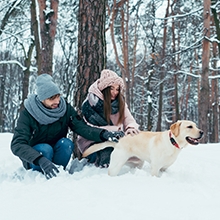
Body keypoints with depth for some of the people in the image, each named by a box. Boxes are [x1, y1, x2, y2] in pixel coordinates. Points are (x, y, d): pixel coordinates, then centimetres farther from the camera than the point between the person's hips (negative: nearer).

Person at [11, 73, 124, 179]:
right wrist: (41, 160, -49)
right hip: (33, 159, -3)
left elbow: (82, 127, -19)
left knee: (66, 143, -27)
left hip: (56, 151, 3)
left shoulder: (65, 108, -11)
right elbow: (17, 144, -32)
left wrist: (104, 134, -41)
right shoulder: (27, 114, -22)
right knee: (45, 149, -34)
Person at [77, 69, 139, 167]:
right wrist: (116, 129, -27)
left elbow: (129, 120, -3)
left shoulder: (120, 102, 2)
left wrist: (131, 128, -30)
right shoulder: (90, 103, -13)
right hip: (91, 142, -4)